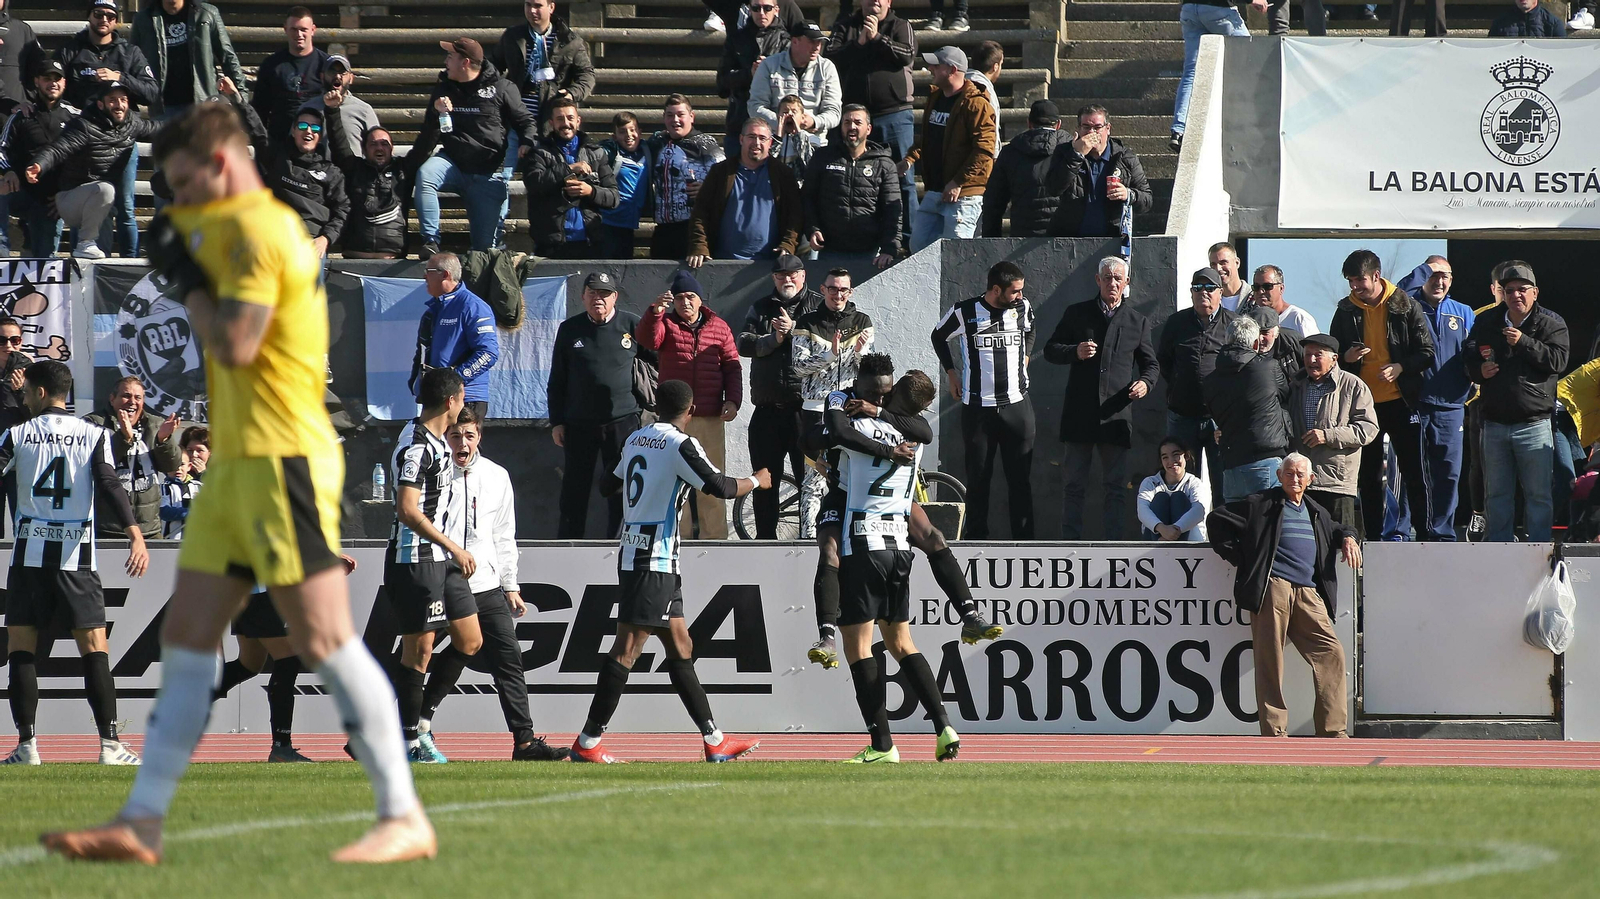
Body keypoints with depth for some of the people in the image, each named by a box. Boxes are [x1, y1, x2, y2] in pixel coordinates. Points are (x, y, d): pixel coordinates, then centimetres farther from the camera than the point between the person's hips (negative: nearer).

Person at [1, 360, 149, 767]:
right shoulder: (93, 435, 2)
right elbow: (110, 485, -9)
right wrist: (135, 535, -16)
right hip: (77, 557, 1)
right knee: (94, 649, 0)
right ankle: (110, 743, -8)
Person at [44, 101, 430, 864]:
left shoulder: (254, 229, -11)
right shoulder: (267, 225, 20)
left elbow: (235, 344, -20)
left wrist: (186, 277, -8)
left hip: (282, 458, -11)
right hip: (239, 460, 11)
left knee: (323, 640, -11)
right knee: (185, 641, 7)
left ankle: (404, 820, -9)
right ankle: (141, 824, 7)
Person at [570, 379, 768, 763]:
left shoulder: (636, 439, 12)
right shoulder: (680, 445, -11)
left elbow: (610, 485, 27)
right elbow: (721, 487, -18)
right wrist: (757, 481, 2)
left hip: (632, 553, 9)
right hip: (655, 559, -9)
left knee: (680, 646, 12)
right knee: (627, 649, -10)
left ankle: (714, 740, 17)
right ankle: (587, 743, -12)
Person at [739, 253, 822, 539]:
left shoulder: (819, 306, 5)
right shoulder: (761, 308, 15)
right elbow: (744, 344, 3)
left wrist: (794, 330, -15)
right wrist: (773, 339, -12)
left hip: (806, 407, -4)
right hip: (768, 408, 4)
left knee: (809, 476, -4)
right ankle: (765, 537, 14)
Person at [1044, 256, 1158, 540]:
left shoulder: (1137, 322, 11)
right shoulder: (1077, 314, 9)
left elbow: (1151, 363, 16)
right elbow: (1050, 350, 10)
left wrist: (1145, 383, -6)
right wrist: (1075, 352, -11)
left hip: (1116, 415, 0)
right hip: (1080, 413, 0)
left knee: (1116, 486, 0)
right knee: (1073, 483, 2)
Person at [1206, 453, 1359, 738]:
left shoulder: (1315, 512, 25)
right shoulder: (1261, 504, 9)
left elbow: (1336, 530, 44)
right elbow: (1217, 520, 10)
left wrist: (1348, 539, 20)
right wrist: (1236, 556, 2)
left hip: (1308, 594, 5)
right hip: (1272, 587, -5)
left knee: (1331, 654, -5)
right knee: (1270, 659, -6)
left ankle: (1333, 730, -1)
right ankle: (1274, 732, -4)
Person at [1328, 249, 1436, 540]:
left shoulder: (1405, 306, -4)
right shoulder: (1346, 311, 6)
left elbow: (1427, 353, -3)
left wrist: (1401, 367, -20)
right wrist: (1346, 358, -9)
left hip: (1400, 401, -3)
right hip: (1363, 404, 3)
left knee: (1414, 473, -1)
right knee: (1368, 477, 8)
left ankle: (1424, 533, 5)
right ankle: (1373, 536, 14)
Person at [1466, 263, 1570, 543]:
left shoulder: (1551, 324, -1)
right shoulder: (1486, 322, 9)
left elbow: (1558, 361, -14)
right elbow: (1469, 358, 17)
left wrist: (1523, 343, -21)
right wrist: (1479, 370, -6)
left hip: (1534, 424, -4)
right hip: (1495, 423, 4)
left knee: (1538, 494, -2)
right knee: (1496, 493, 10)